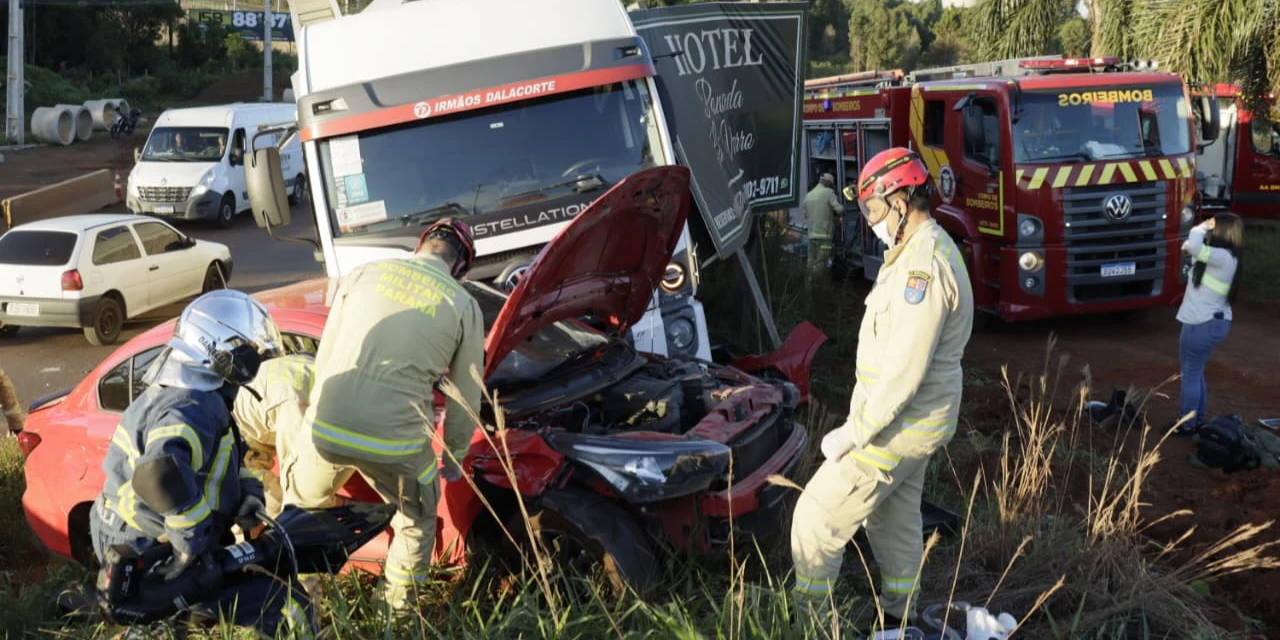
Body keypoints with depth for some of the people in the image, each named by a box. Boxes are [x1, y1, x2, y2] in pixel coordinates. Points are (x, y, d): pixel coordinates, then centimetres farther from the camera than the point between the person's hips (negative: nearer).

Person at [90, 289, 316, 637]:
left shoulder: (179, 391, 7)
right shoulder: (192, 410, -26)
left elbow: (226, 459, 17)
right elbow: (159, 473, -46)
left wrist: (249, 492, -3)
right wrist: (191, 542, -35)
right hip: (158, 564, -10)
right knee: (288, 608, -14)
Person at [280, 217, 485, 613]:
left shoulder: (363, 274, 13)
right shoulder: (463, 306, 7)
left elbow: (324, 358, 18)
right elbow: (466, 399, 11)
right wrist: (454, 458, 26)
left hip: (326, 428, 2)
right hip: (395, 441, -1)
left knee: (301, 506, 32)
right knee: (417, 520, 29)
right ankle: (400, 607, 40)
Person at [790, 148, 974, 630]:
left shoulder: (923, 265, -26)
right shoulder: (928, 250, 9)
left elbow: (904, 371, -28)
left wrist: (853, 434, -22)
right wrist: (864, 420, 19)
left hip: (899, 423, -10)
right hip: (913, 419, 10)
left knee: (818, 516, -2)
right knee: (895, 519, 22)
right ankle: (899, 616, 36)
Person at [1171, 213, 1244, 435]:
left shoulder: (1223, 257, -21)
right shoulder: (1221, 258, 9)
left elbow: (1195, 246, -33)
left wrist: (1202, 227, -15)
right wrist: (1190, 248, 1)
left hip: (1202, 324, -10)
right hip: (1214, 322, 10)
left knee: (1190, 375, 1)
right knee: (1197, 373, 20)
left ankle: (1187, 425, 10)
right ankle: (1199, 419, 30)